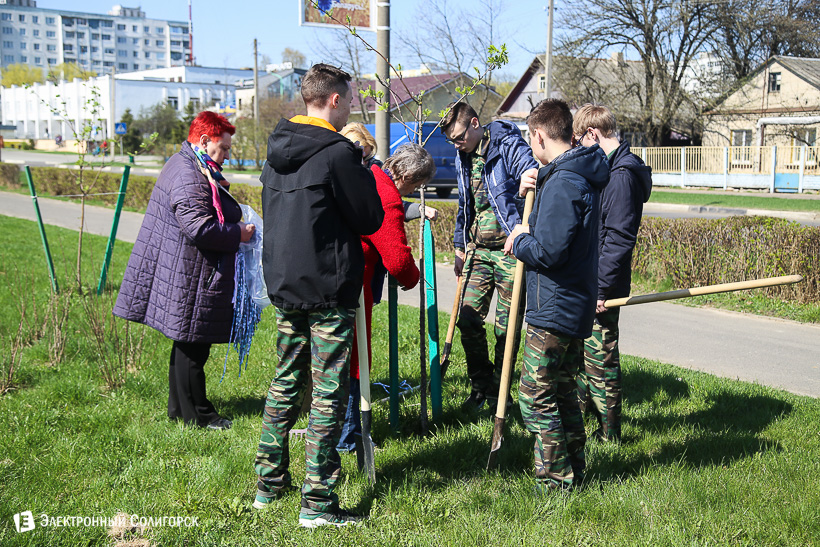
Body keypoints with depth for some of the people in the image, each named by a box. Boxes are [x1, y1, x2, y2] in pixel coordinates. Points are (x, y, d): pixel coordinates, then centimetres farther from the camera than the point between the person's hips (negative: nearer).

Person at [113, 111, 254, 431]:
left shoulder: (181, 165, 17)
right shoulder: (190, 177, -20)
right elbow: (200, 228, -28)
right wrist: (238, 233, -16)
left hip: (183, 278, 11)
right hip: (191, 283, -11)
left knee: (186, 344, 18)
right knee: (193, 347, -1)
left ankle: (179, 408, 29)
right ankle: (197, 415, 9)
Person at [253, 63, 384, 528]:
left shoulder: (277, 149, 9)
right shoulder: (338, 153, -16)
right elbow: (371, 219, -10)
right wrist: (364, 175, 5)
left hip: (283, 283, 8)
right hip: (329, 289, -8)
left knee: (286, 382, 18)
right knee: (328, 393, -1)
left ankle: (269, 482, 26)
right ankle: (318, 502, 3)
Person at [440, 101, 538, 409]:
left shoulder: (509, 146, -10)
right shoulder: (463, 157, 12)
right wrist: (460, 246, 21)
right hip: (479, 248, 6)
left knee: (506, 325, 0)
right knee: (468, 318, 1)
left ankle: (500, 391, 16)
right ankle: (481, 386, 18)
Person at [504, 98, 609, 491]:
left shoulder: (562, 183, -21)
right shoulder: (582, 176, 11)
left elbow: (548, 250, -27)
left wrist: (519, 242, -8)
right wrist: (535, 188, 8)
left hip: (552, 311, -10)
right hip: (575, 307, 10)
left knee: (535, 398, -2)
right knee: (564, 393, 19)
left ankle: (555, 485, 5)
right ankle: (574, 474, 29)